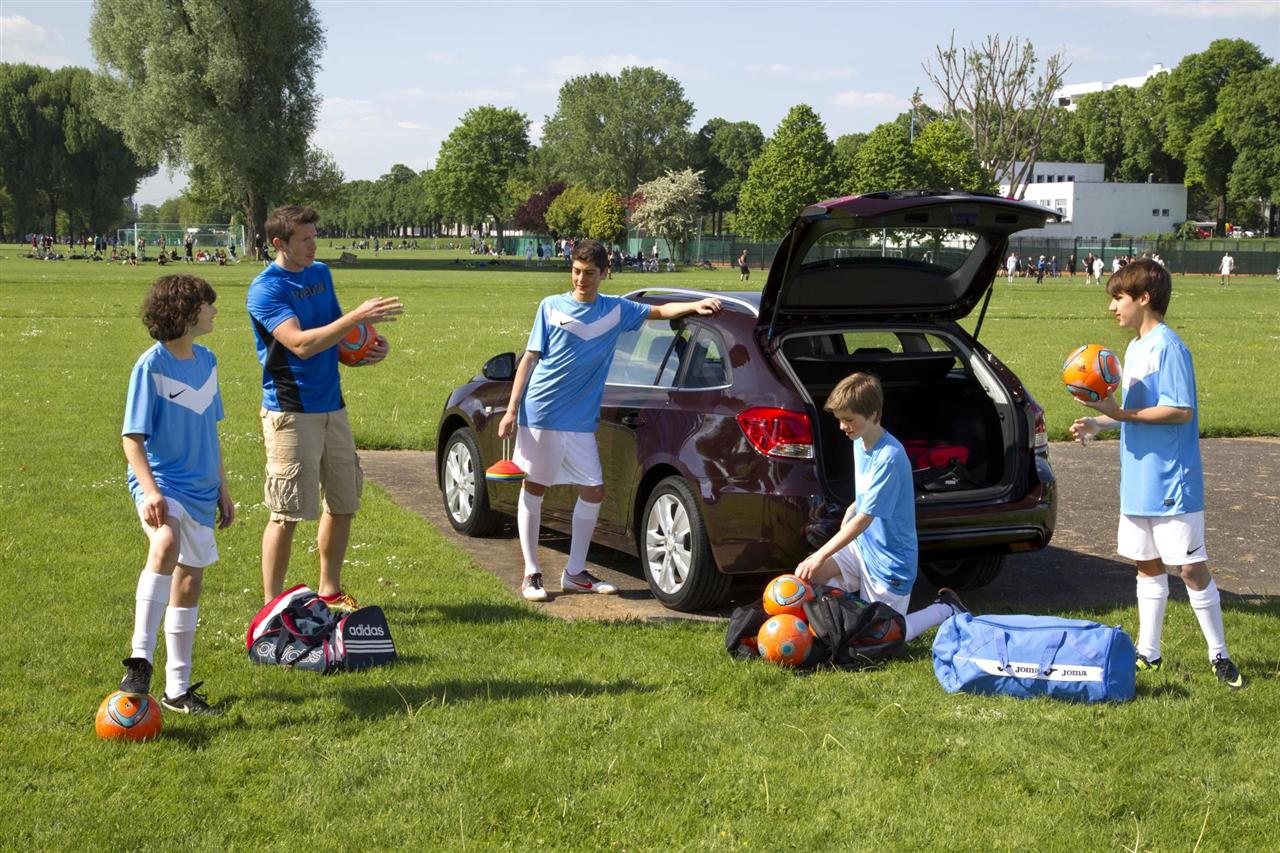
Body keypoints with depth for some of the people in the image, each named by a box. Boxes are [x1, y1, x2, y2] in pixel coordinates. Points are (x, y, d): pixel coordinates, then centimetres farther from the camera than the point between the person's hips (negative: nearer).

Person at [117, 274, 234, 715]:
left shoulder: (206, 361, 8)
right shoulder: (151, 365, -12)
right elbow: (132, 437, -13)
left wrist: (222, 488, 21)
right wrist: (150, 491, -26)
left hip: (198, 489, 8)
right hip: (161, 484, -8)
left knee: (189, 580, 12)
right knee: (166, 544, -36)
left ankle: (178, 688, 24)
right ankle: (140, 658, -34)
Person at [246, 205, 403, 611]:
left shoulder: (320, 273, 12)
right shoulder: (266, 289, -13)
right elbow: (301, 344, -26)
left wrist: (373, 346, 2)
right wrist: (358, 316, -30)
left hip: (332, 407, 8)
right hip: (290, 413, -8)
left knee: (343, 504, 13)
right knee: (287, 513, -4)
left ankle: (330, 592, 28)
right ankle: (272, 605, 5)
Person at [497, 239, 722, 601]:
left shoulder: (616, 310, 9)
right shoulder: (551, 306, 2)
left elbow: (659, 311, 11)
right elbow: (530, 358, 2)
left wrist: (695, 305, -10)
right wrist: (512, 409, -2)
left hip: (581, 420, 3)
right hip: (541, 411, -3)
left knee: (593, 491, 3)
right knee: (534, 488, 2)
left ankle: (575, 572, 16)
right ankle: (531, 574, 10)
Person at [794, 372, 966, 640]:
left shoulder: (889, 457, -26)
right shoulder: (859, 443, 3)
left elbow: (865, 518, -25)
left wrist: (821, 556, -24)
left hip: (890, 559, -8)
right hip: (861, 545, 8)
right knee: (810, 578, -11)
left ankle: (946, 609, 17)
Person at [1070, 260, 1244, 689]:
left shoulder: (1168, 347, -17)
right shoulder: (1134, 349, 12)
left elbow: (1181, 412, -22)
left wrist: (1120, 413, -22)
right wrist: (1099, 423, 5)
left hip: (1173, 484, -9)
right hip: (1138, 483, 9)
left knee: (1192, 568, -3)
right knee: (1147, 565, 14)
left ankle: (1219, 655, 8)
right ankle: (1148, 651, 23)